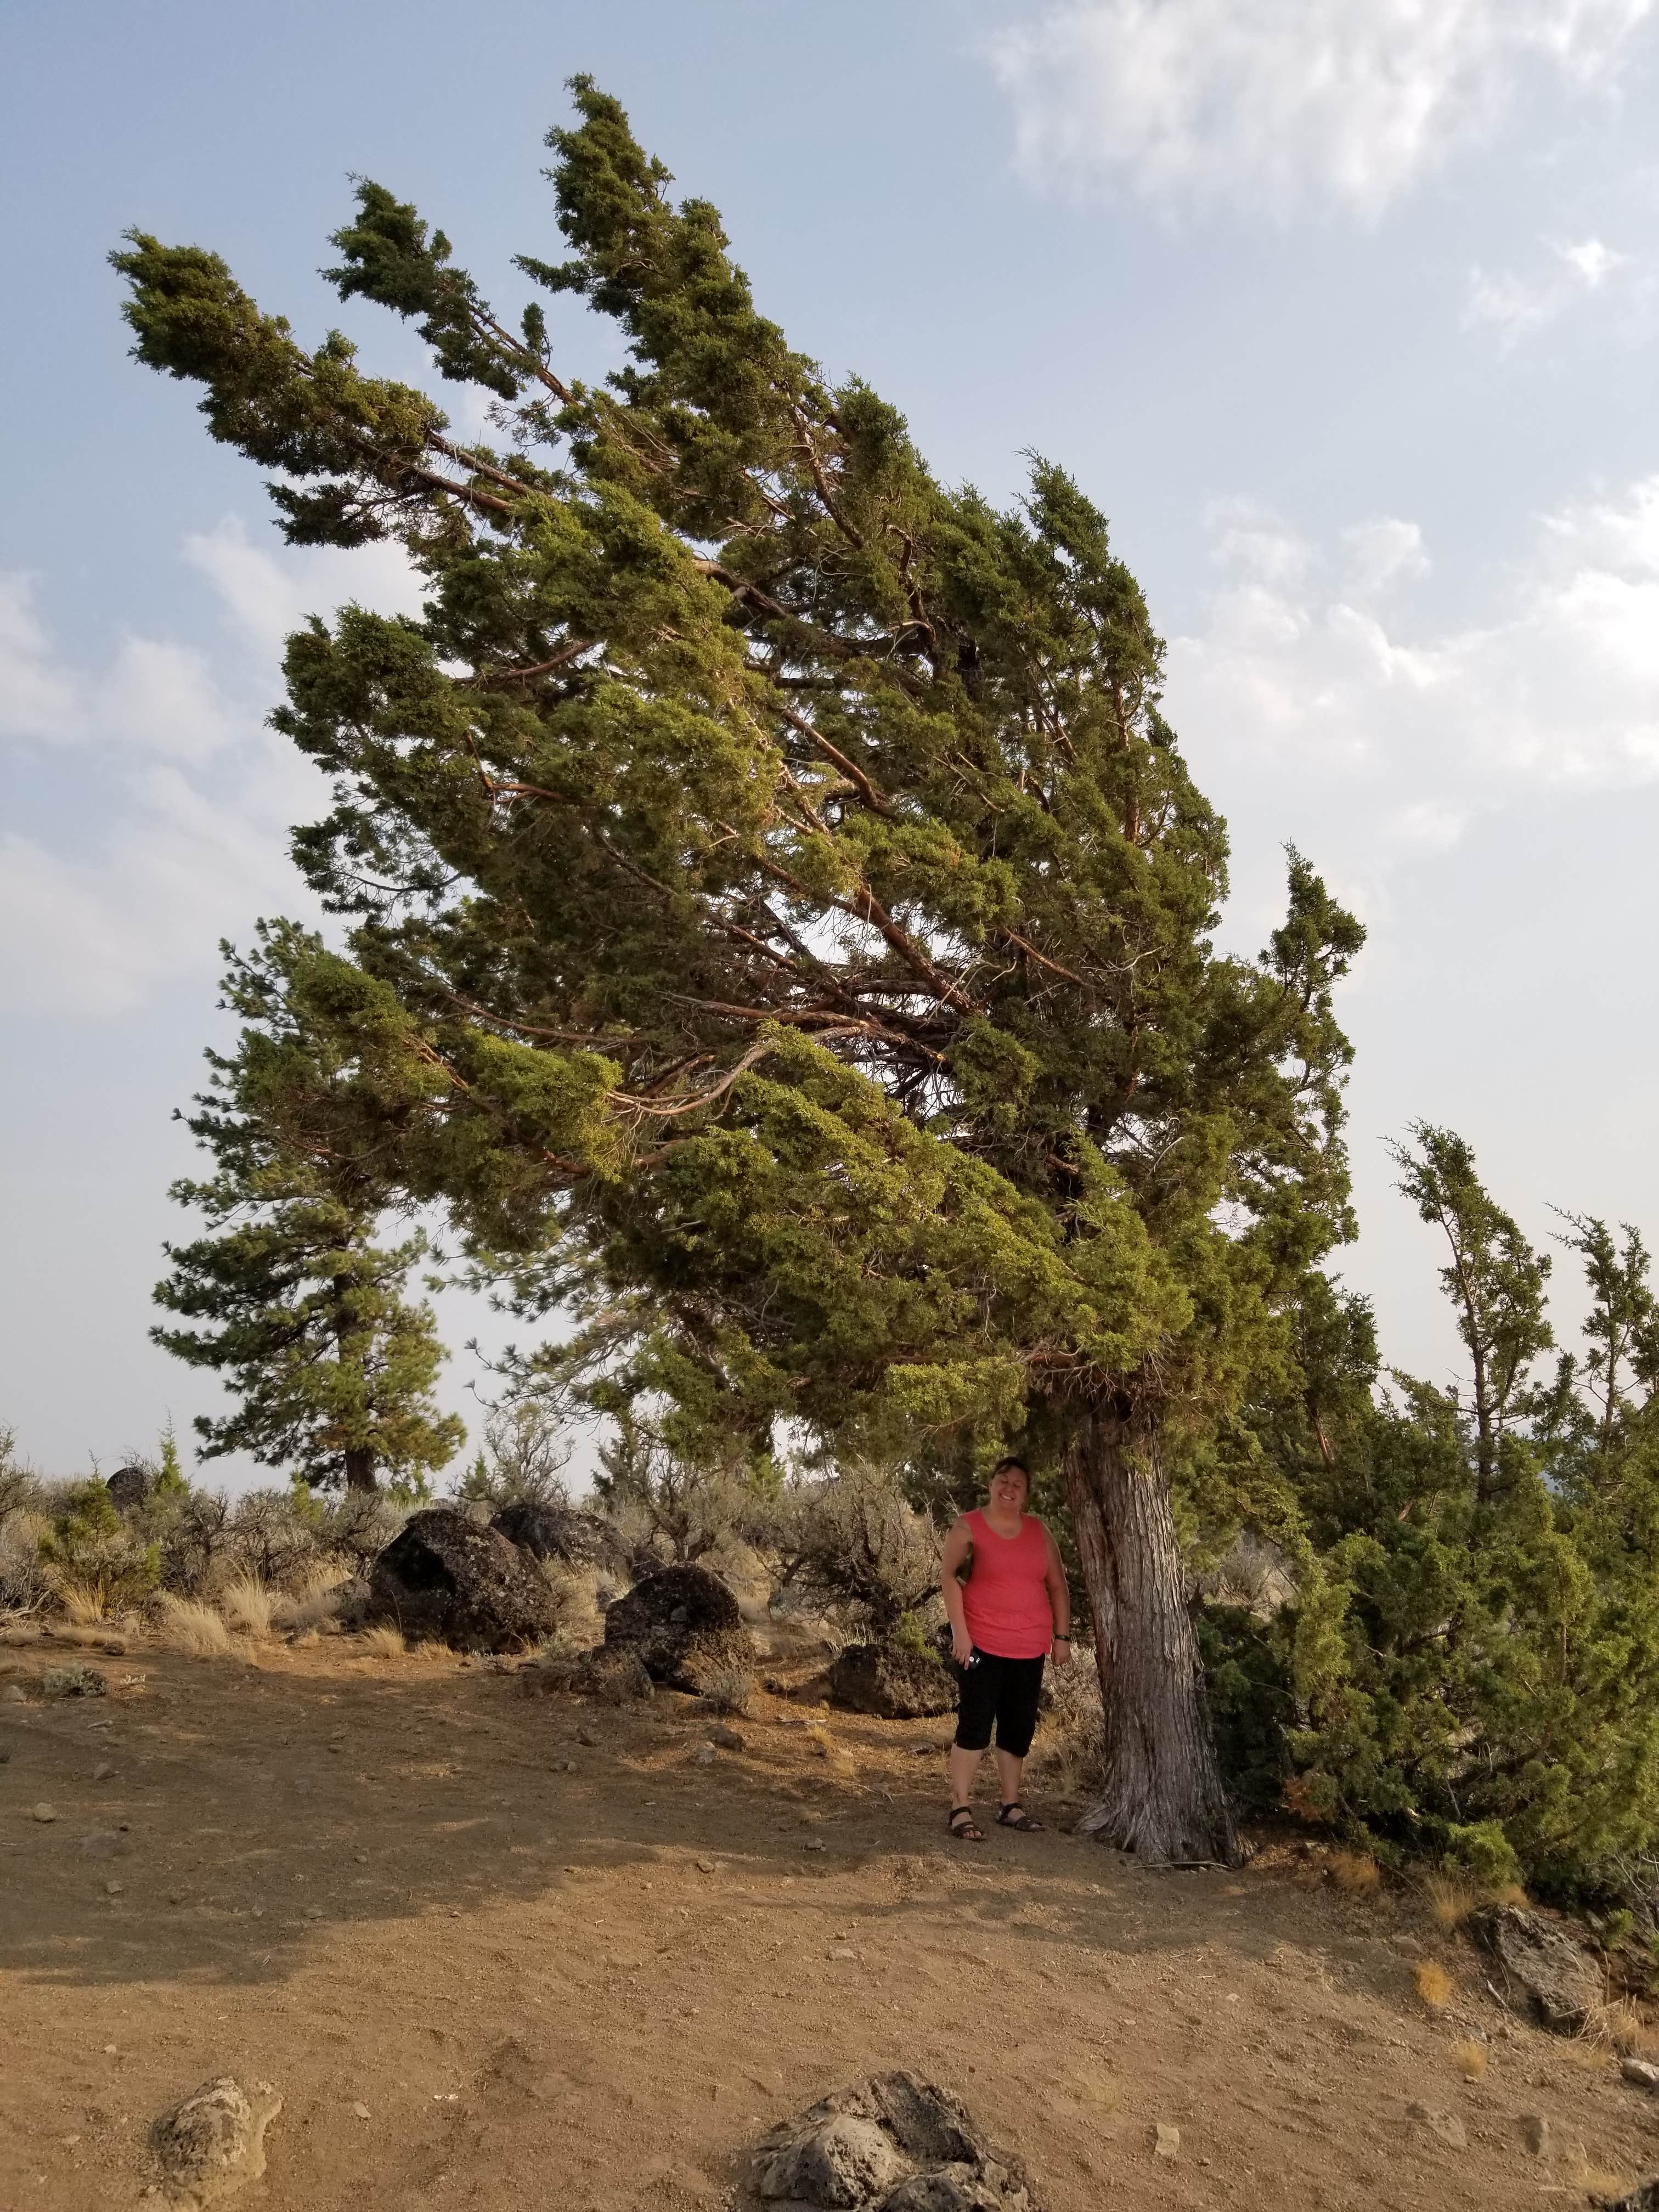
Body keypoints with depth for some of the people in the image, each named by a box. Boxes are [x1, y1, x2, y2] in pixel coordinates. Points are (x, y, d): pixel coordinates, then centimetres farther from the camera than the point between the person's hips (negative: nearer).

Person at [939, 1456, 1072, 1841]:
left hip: (1030, 1648, 5)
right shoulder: (969, 1526, -3)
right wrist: (960, 1631, -16)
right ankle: (960, 1809, 0)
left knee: (1019, 1727, 10)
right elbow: (948, 1575, -9)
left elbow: (1057, 1586, 13)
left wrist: (1062, 1637, 7)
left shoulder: (1038, 1531, 9)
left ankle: (1010, 1805, 22)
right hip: (983, 1643, -4)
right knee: (975, 1724, -6)